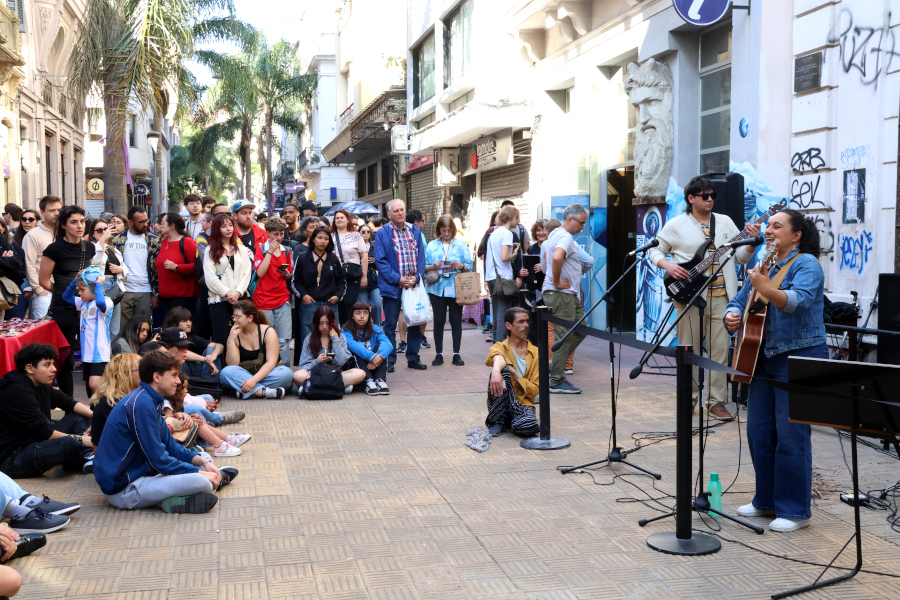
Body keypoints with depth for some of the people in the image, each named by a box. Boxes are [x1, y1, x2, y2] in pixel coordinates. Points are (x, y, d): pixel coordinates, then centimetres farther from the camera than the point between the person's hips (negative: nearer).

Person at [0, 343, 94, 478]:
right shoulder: (18, 393, -23)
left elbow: (69, 403, 10)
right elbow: (44, 433, -25)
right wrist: (81, 439, -19)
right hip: (11, 460, -11)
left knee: (78, 417, 10)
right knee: (69, 444, -33)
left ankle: (87, 457, -12)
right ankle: (80, 463, 2)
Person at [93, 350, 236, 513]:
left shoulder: (151, 400, 10)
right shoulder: (141, 404, -21)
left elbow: (171, 446, 15)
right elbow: (159, 460, -21)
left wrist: (203, 462, 1)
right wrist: (201, 473, -14)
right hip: (123, 489, -11)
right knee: (201, 482, -28)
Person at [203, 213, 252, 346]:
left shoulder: (241, 249, 15)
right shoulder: (211, 251, 6)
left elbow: (247, 272, 6)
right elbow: (210, 276, -4)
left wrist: (238, 292, -8)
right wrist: (227, 293, -10)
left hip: (240, 298, 3)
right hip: (219, 300, -2)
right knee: (220, 338, -5)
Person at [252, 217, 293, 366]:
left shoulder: (286, 251, 11)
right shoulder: (261, 250, -1)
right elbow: (260, 273, -16)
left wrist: (286, 274, -4)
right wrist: (270, 252, -15)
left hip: (282, 300, 3)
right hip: (264, 302, -3)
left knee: (284, 340, 1)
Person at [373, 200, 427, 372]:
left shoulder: (415, 231, 10)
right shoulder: (382, 233, -2)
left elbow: (421, 256, 8)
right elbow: (380, 261, -7)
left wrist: (416, 277, -7)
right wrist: (398, 279, -14)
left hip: (414, 284, 4)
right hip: (392, 286, -3)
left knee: (416, 322, 8)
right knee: (390, 324, 1)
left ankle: (413, 358, 20)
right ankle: (389, 360, 10)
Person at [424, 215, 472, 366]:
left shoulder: (460, 244, 8)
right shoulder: (432, 245, 9)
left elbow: (469, 266, 5)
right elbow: (424, 267, 6)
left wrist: (461, 266, -16)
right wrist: (432, 267, -14)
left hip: (455, 289, 0)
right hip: (437, 288, 0)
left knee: (456, 320, 1)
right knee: (439, 320, 1)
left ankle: (456, 354, 8)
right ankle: (439, 354, 8)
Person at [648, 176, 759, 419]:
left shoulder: (725, 222, 13)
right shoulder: (676, 225, 5)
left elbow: (741, 257, 11)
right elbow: (654, 250, 9)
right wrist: (667, 265, -10)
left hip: (720, 296, 2)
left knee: (719, 350, 0)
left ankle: (716, 402, 8)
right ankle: (688, 400, 16)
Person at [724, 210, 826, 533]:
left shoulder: (807, 264, -8)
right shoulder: (763, 267, 15)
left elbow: (799, 301, -26)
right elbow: (739, 302, 16)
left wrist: (766, 289, -43)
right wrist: (732, 317, -6)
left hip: (799, 359, -8)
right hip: (763, 357, 8)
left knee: (791, 436, -4)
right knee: (759, 431, 11)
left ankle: (795, 510, 6)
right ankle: (767, 501, 24)